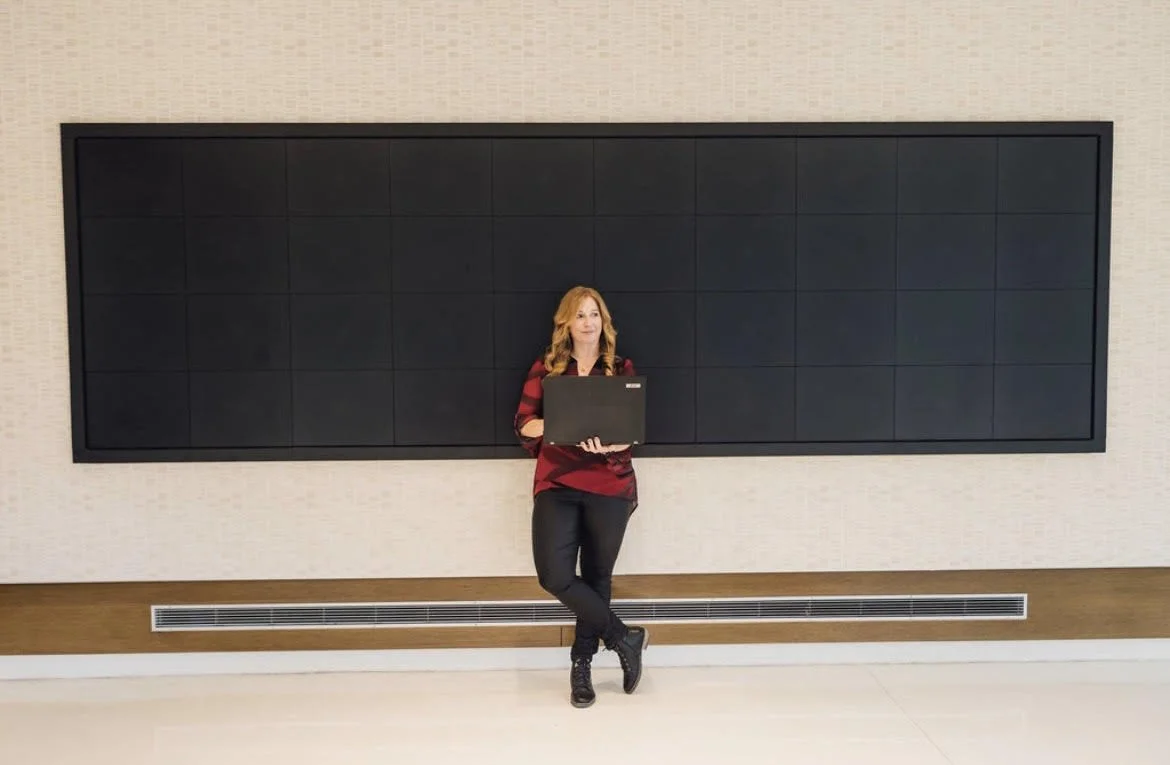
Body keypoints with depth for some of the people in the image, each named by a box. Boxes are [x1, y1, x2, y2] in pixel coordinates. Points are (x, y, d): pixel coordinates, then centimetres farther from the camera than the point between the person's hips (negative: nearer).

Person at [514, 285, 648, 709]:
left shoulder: (621, 368, 5)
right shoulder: (546, 367, 6)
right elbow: (523, 422, 2)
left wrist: (608, 444, -22)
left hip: (609, 486, 0)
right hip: (556, 484, 0)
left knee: (597, 577, 7)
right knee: (554, 575, -12)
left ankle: (581, 665, 25)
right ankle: (625, 638, 7)